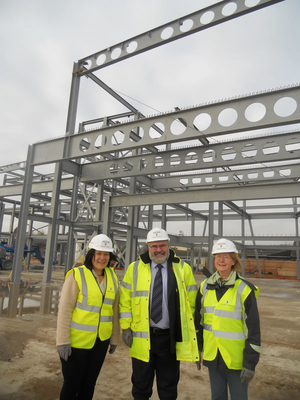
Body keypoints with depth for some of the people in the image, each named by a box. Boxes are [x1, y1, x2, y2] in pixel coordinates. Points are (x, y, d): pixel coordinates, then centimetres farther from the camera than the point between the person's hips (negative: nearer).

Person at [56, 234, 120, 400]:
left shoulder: (112, 276, 1)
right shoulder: (76, 274, -14)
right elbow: (64, 309, -14)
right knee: (72, 384, 10)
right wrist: (63, 340, -14)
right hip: (77, 340, -4)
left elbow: (114, 309, 6)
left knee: (89, 383, 18)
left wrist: (114, 337, 10)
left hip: (101, 341, 5)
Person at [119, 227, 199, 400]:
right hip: (142, 337, 1)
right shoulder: (135, 268, -2)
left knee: (169, 386, 17)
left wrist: (189, 330, 1)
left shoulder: (183, 269, -3)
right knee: (141, 384, 18)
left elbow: (191, 302, 1)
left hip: (170, 337, 0)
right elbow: (125, 300, 1)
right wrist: (126, 327, -3)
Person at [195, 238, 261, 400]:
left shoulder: (244, 289, -14)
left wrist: (250, 363, -11)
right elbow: (198, 320, 8)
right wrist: (197, 349, 10)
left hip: (236, 358, -4)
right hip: (212, 356, 4)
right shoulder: (205, 287, -1)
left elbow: (253, 328, -12)